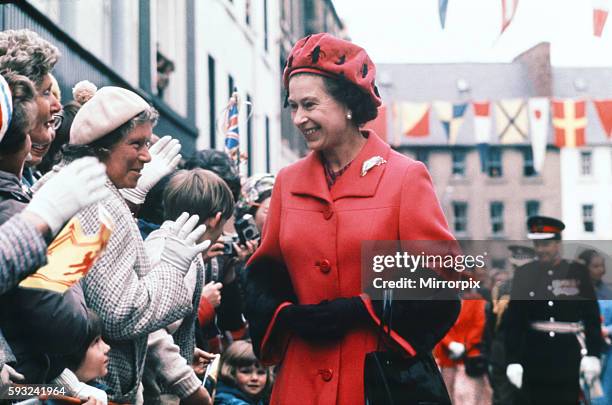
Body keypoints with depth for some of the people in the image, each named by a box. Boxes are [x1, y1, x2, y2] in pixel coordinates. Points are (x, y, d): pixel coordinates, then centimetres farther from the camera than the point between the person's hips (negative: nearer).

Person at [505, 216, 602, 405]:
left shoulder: (578, 272, 1)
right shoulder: (523, 274, 3)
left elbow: (592, 316, 2)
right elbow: (513, 320, 2)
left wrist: (592, 355, -4)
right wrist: (512, 360, -3)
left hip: (568, 355, 0)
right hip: (533, 356, 0)